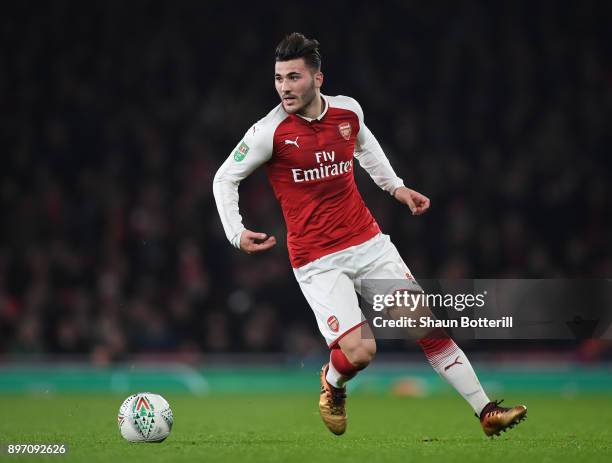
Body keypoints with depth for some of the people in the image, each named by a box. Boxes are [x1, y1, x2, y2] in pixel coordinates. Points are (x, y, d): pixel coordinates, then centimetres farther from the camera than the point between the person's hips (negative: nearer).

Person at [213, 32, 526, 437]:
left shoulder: (348, 110, 0)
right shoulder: (270, 132, -13)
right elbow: (225, 178, -1)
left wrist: (395, 186, 19)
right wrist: (236, 232, -13)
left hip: (369, 243, 4)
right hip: (317, 262, -4)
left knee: (429, 327, 0)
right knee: (360, 350, -19)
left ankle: (486, 412, 10)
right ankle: (333, 384, 17)